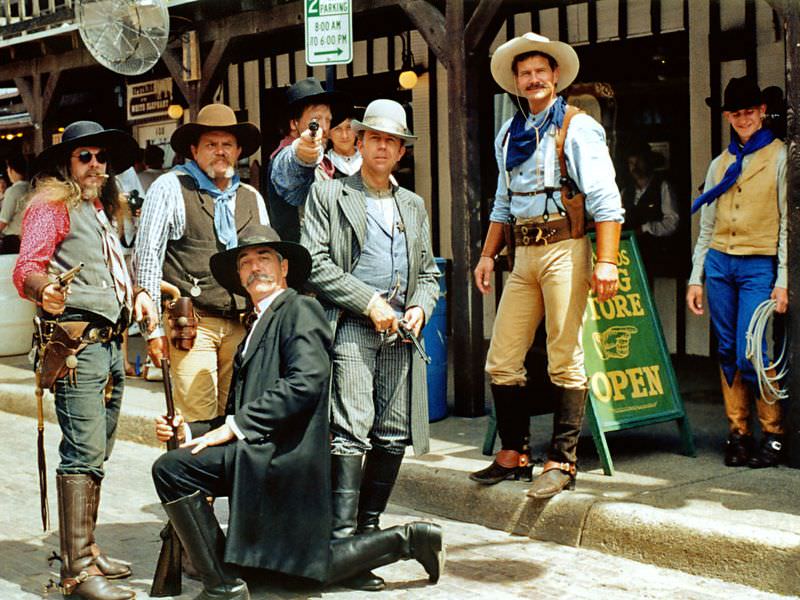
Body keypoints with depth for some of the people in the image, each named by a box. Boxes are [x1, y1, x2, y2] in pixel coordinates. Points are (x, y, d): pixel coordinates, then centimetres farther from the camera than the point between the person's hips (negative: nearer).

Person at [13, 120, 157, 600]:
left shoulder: (102, 213, 23)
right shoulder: (52, 205, -2)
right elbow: (26, 269, -15)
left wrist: (136, 294, 14)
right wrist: (45, 287, -36)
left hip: (111, 343, 9)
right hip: (77, 342, -9)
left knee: (96, 455, 13)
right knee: (83, 453, -14)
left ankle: (87, 549, 21)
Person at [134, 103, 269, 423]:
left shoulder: (252, 198, 17)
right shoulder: (170, 188, 2)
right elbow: (147, 259, -2)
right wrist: (154, 328, -7)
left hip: (242, 325, 5)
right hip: (191, 325, -4)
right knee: (197, 423, -9)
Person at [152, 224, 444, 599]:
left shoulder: (300, 309, -4)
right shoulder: (257, 326, 24)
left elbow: (308, 380, -21)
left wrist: (235, 425, -19)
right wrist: (190, 431, 5)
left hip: (282, 452, -9)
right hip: (258, 452, 9)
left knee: (171, 468, -18)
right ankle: (406, 540, 21)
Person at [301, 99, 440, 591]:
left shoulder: (413, 206, 22)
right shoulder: (329, 195, 6)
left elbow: (428, 271, 24)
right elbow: (314, 262, -5)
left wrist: (421, 307, 2)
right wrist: (369, 302, -11)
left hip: (398, 332, 5)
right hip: (350, 329, -5)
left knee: (394, 438, 4)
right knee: (349, 436, -13)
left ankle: (368, 530, 17)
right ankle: (342, 543, -12)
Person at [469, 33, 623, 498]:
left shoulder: (577, 127, -3)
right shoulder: (508, 135, 18)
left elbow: (604, 199, -10)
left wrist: (607, 262, -18)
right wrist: (488, 254, 17)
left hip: (565, 250, -7)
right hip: (524, 254, 7)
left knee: (565, 361, -4)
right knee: (502, 361, 5)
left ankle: (562, 462, 3)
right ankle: (514, 454, 18)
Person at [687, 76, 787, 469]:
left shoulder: (779, 157, 2)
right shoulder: (720, 164, 17)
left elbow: (788, 223, -2)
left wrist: (783, 281, -9)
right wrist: (695, 278, 11)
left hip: (758, 264, -5)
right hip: (719, 263, 5)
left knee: (750, 354, -12)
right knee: (727, 352, 4)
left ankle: (773, 433, 3)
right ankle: (737, 432, 12)